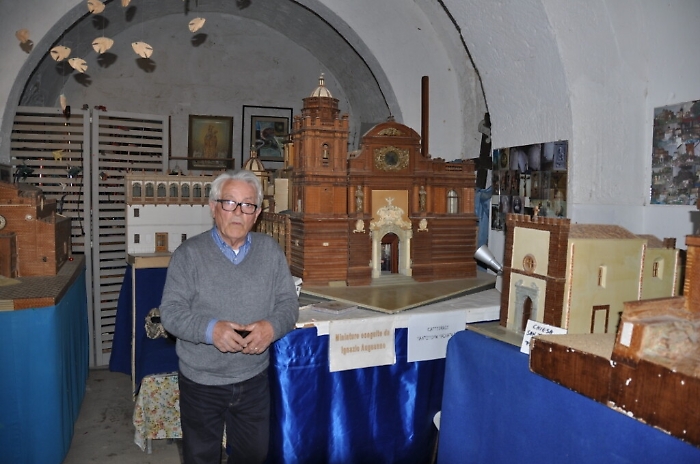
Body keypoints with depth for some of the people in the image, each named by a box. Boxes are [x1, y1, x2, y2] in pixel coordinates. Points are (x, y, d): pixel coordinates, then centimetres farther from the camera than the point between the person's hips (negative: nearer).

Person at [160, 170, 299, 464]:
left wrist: (272, 326, -23)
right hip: (201, 383, -2)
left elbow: (289, 302, -1)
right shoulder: (189, 254, -10)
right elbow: (171, 311, -13)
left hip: (255, 380, 3)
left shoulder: (270, 251, -2)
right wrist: (209, 329, -31)